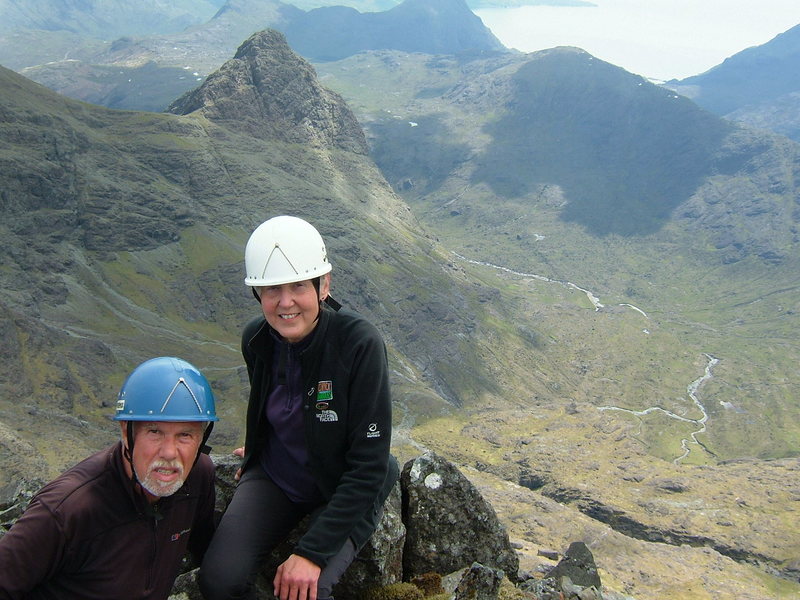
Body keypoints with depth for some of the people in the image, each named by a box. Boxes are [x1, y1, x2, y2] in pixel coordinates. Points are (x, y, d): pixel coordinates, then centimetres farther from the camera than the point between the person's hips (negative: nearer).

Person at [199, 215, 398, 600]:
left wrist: (312, 552, -26)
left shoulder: (360, 344, -26)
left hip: (346, 492, -4)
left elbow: (369, 466, -24)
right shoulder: (255, 339, -10)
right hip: (274, 478, 4)